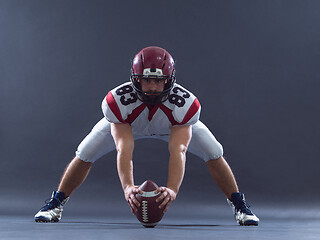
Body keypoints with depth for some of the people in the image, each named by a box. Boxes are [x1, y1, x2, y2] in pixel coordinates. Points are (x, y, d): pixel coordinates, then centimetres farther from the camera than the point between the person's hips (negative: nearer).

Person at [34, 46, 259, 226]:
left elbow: (178, 151, -49)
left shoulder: (186, 104, -42)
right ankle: (55, 205, 12)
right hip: (126, 124, 0)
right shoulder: (118, 101, -42)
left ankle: (240, 207, 8)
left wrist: (172, 189, -66)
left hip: (177, 124, 0)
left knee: (214, 154, -14)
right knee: (85, 154, -11)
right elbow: (124, 150, -48)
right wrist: (128, 187, -65)